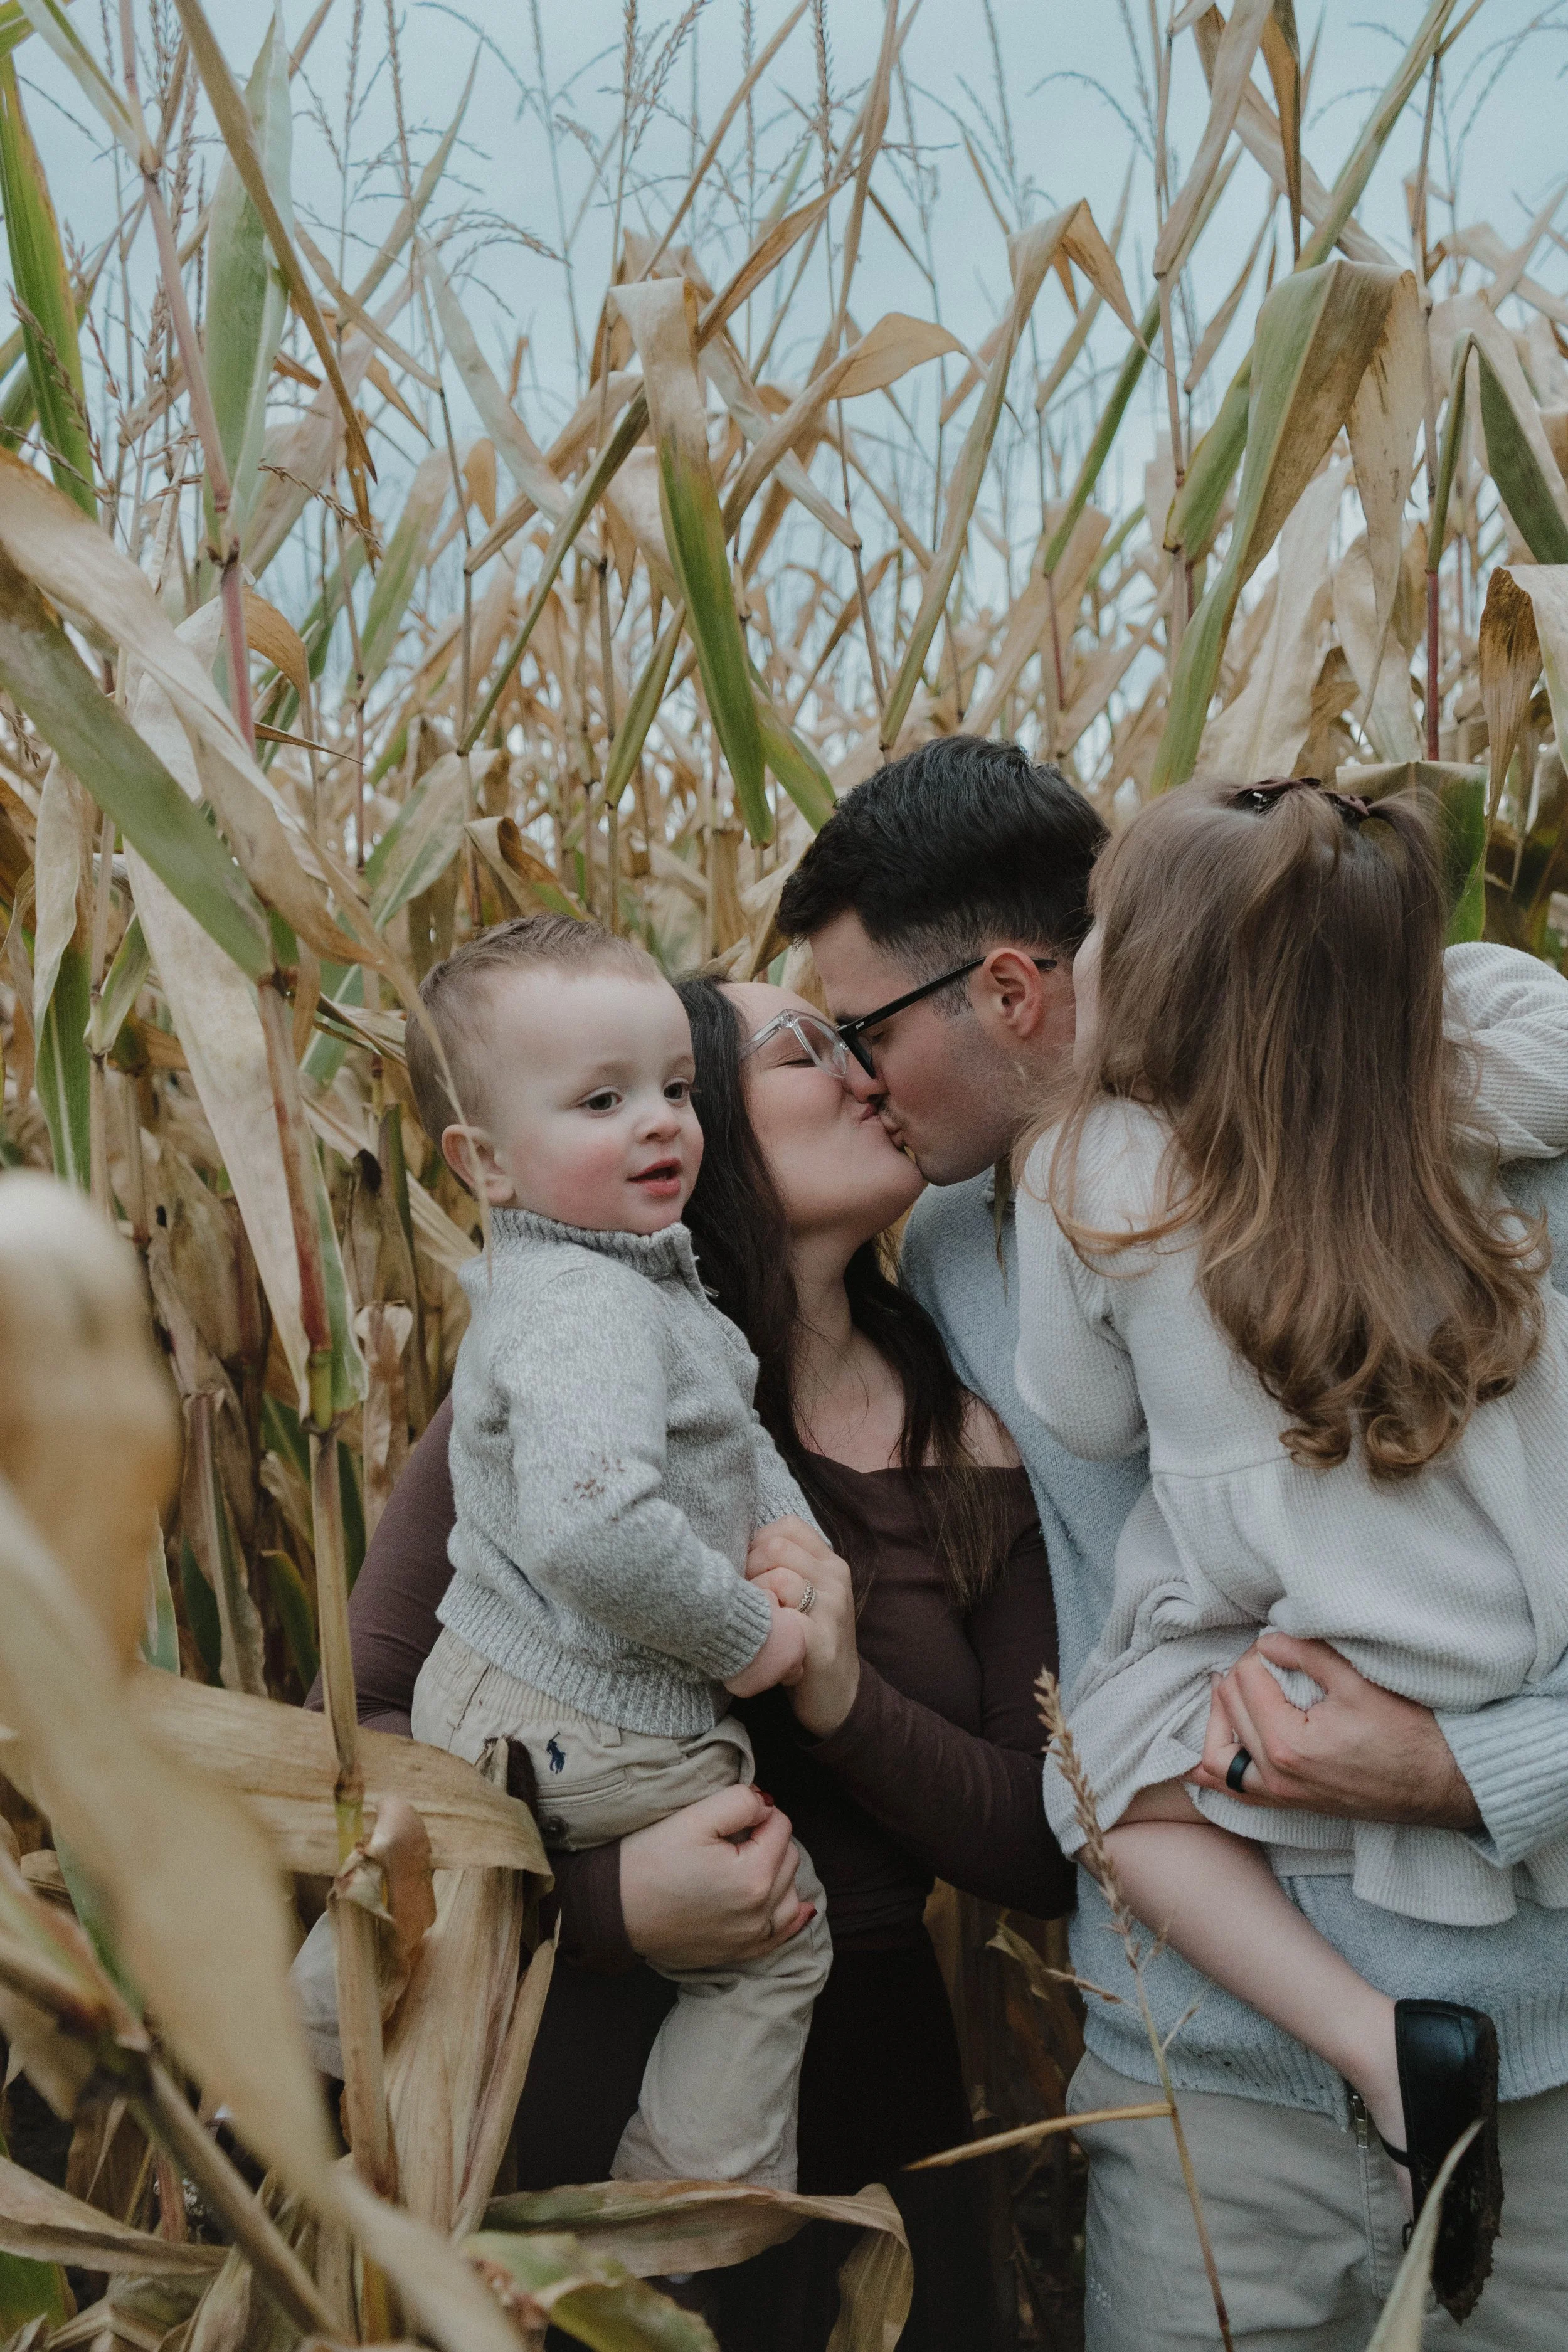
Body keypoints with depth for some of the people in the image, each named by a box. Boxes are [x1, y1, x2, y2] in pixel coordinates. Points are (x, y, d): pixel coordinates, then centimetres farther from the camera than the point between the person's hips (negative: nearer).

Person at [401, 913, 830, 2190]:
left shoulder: (641, 1271, 5)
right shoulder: (585, 1317, -30)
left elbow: (733, 1428, 14)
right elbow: (594, 1529, -43)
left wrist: (787, 1537, -3)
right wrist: (745, 1639, -29)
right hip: (598, 1738, -10)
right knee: (776, 1932, 8)